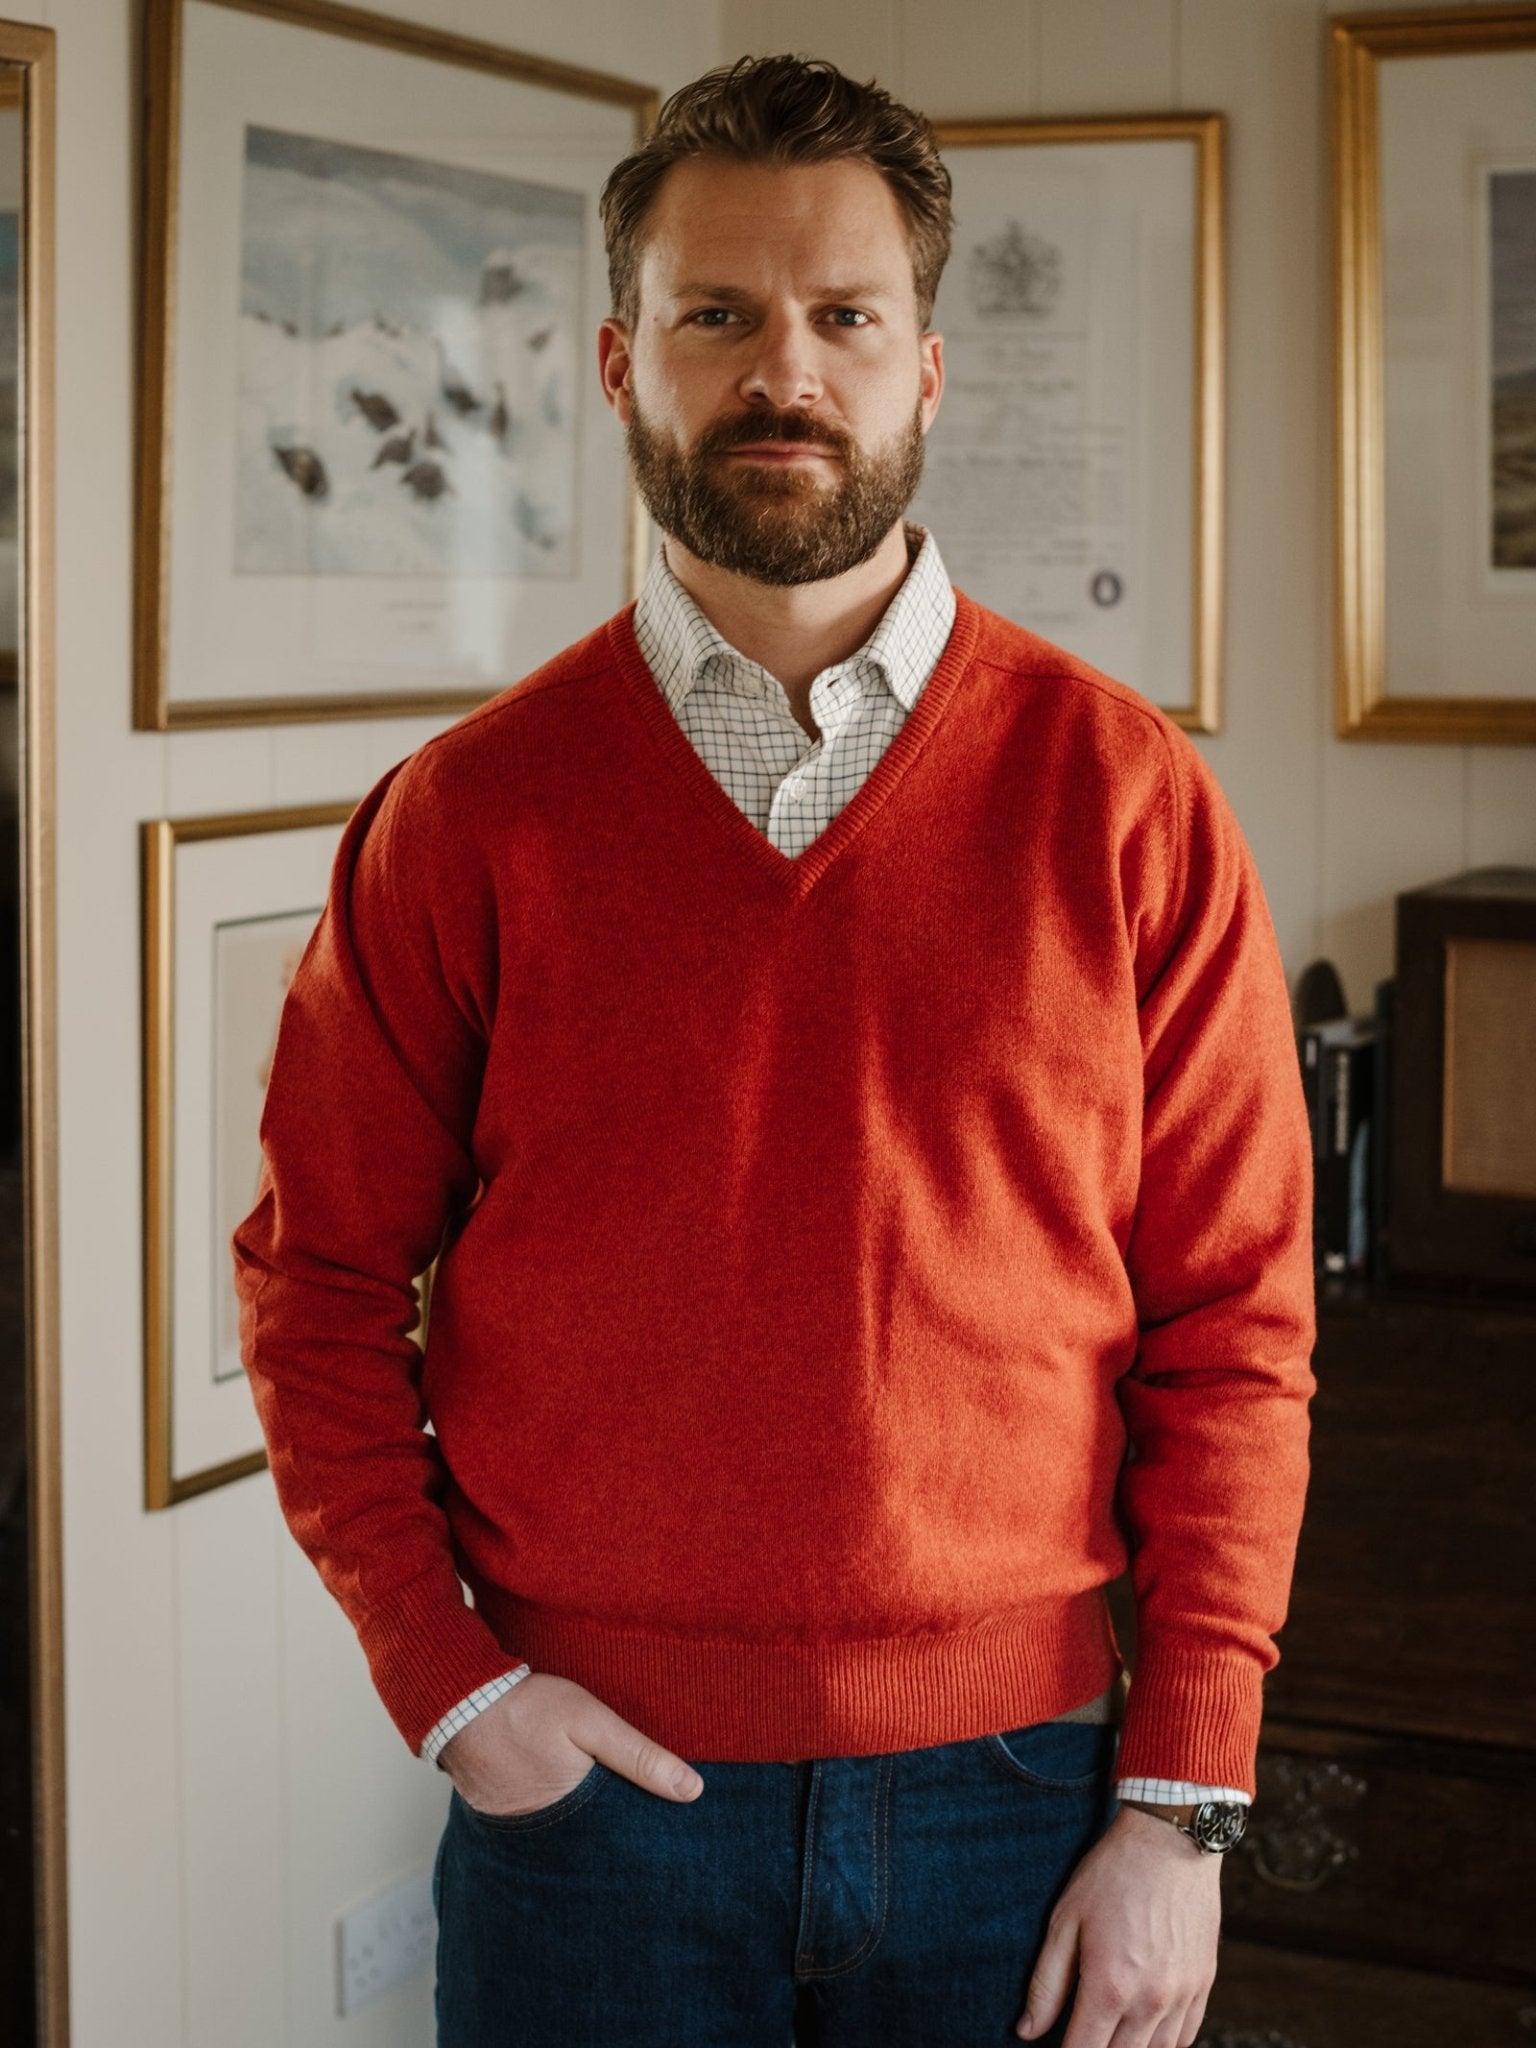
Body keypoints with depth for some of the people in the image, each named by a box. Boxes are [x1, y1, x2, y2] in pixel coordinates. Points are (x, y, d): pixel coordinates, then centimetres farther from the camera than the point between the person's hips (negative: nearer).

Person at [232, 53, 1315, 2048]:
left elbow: (1233, 1331, -2)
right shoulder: (468, 816, -1)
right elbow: (321, 1283, 4)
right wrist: (446, 1675, -6)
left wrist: (1181, 1802, -5)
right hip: (586, 1786, 0)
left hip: (1008, 1788, 0)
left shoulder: (1124, 797, -2)